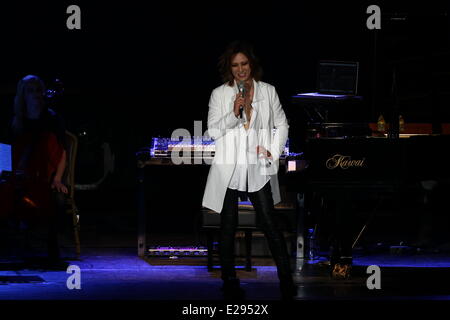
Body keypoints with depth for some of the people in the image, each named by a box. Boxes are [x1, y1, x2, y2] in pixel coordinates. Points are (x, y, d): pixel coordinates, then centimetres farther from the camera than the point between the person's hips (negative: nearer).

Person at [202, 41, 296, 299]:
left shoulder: (268, 91, 5)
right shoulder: (219, 94, 2)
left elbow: (282, 125, 13)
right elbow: (213, 131, -1)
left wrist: (274, 152, 1)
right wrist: (233, 114, -15)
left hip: (258, 168, 0)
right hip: (229, 169, 0)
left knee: (270, 224, -6)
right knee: (228, 227, 5)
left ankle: (286, 281, -3)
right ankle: (230, 282, 13)